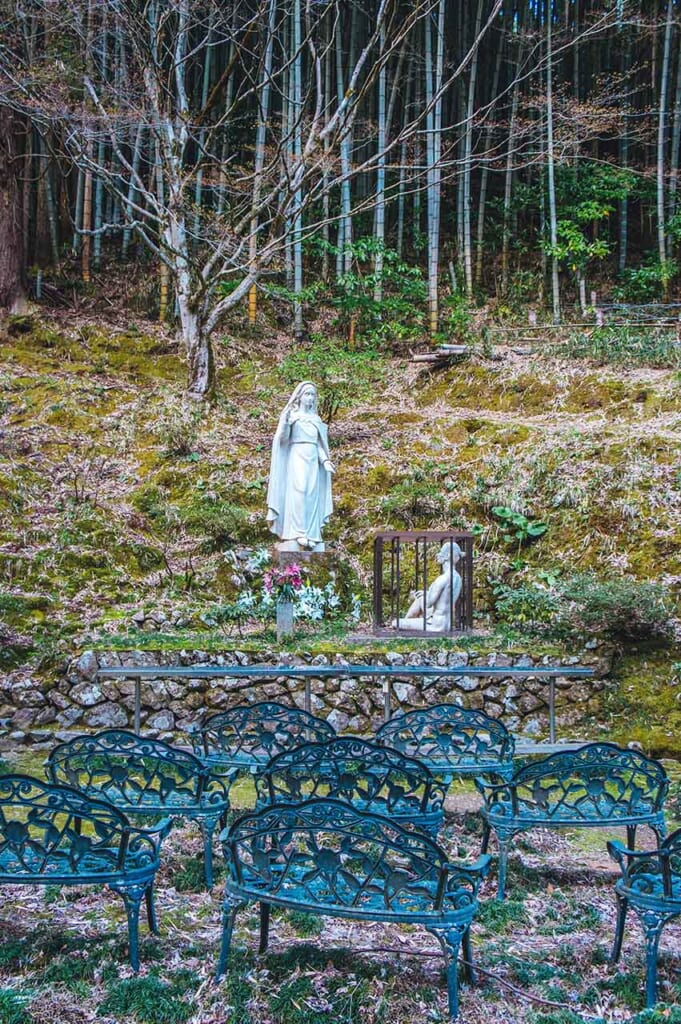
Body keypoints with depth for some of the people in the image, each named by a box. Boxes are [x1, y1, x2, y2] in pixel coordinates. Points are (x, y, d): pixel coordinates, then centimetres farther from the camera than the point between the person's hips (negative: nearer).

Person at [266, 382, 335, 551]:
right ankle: (297, 534, -19)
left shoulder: (316, 419, 18)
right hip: (297, 459, -5)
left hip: (313, 462, 5)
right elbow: (283, 437, -7)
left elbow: (318, 444, 16)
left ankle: (310, 536, -2)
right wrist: (285, 422, -25)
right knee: (297, 494, -16)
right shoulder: (291, 414, 4)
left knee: (312, 497, -1)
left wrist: (325, 460, 0)